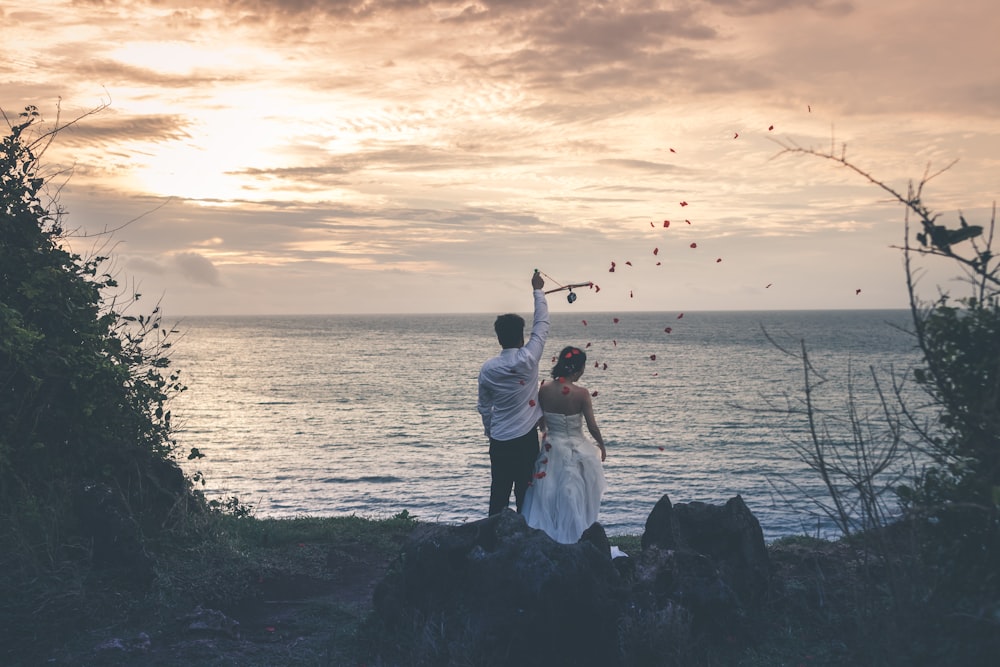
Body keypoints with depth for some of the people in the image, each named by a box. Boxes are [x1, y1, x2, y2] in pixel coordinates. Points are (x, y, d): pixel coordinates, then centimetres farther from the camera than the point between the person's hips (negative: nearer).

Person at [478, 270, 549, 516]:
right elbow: (542, 324, 0)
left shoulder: (487, 369, -3)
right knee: (525, 493, 4)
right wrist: (537, 290, 11)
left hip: (499, 440, 2)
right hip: (526, 438, -2)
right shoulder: (529, 359, -12)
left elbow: (484, 407, 8)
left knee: (498, 494, 7)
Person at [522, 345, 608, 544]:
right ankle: (575, 531, 23)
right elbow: (592, 426, -11)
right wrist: (602, 446, 5)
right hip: (576, 451, -3)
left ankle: (545, 529, 24)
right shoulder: (581, 393, -18)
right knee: (576, 496, 14)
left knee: (548, 493, 17)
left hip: (551, 449, 3)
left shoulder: (544, 390, -9)